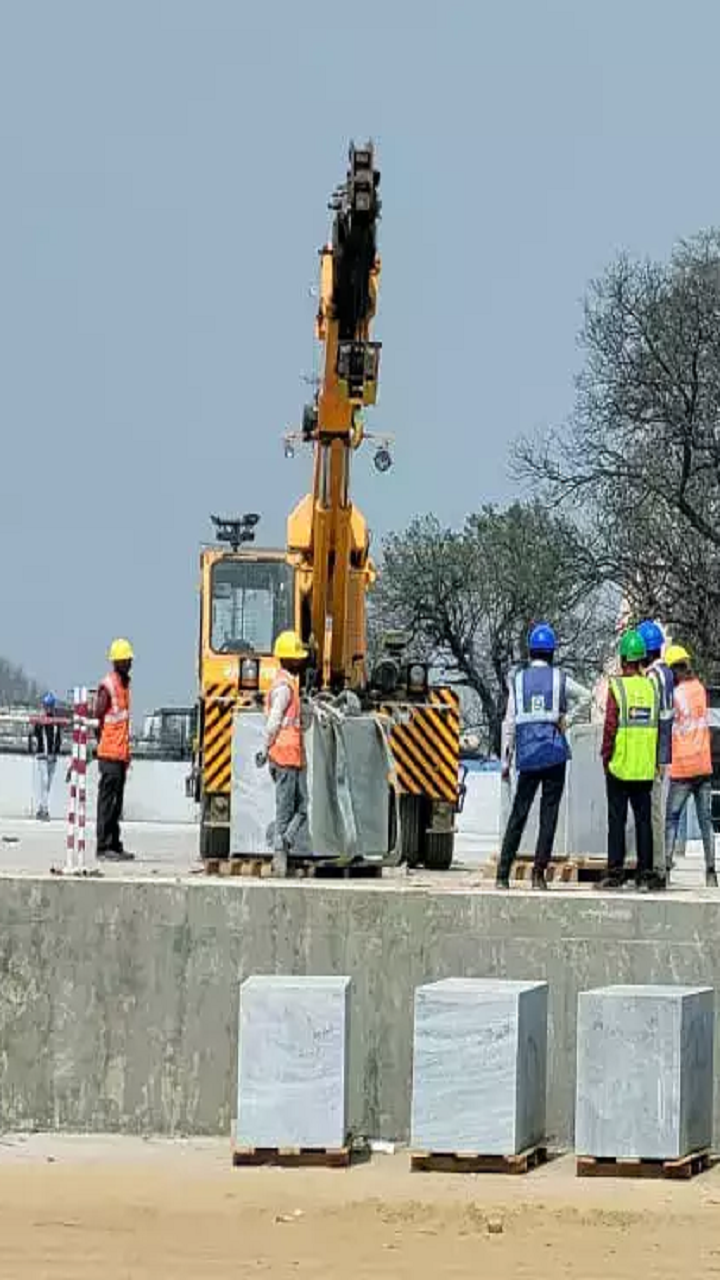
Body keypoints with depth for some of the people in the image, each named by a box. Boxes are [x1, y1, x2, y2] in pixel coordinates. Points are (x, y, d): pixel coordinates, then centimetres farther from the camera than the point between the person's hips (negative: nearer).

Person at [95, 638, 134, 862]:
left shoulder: (125, 684, 16)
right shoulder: (107, 686, -11)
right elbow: (97, 716, -13)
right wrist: (102, 741, -8)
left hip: (122, 753, 9)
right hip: (109, 752, -9)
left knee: (117, 801, 12)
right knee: (107, 799, -7)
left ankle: (115, 845, 16)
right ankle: (104, 846, -5)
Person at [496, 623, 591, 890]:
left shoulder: (518, 680, 4)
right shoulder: (559, 678, 3)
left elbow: (509, 723, 3)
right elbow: (586, 697, 10)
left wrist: (506, 761, 6)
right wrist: (567, 720, 12)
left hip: (527, 755, 1)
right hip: (555, 752, -1)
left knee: (518, 815, 4)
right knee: (549, 815, 2)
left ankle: (503, 874, -2)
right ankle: (539, 873, -3)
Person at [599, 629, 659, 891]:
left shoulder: (617, 687, -9)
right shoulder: (652, 687, 4)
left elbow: (610, 725, -11)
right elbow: (658, 726, 8)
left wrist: (606, 755, 0)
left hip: (620, 765, -4)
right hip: (646, 768, 4)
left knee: (617, 820, 1)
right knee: (644, 820, 6)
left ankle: (615, 872, -1)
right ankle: (645, 875, 5)